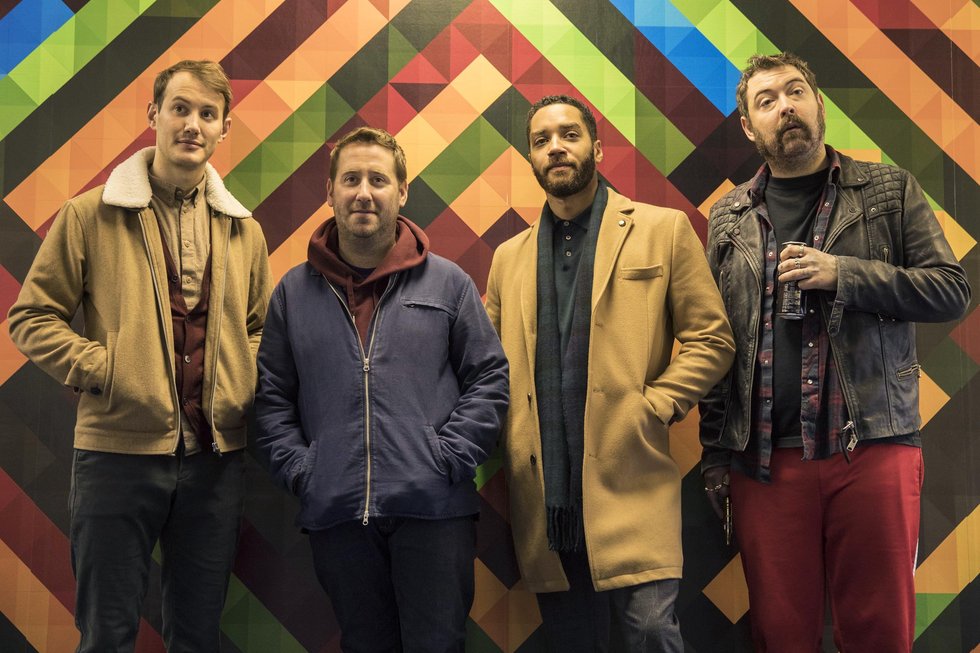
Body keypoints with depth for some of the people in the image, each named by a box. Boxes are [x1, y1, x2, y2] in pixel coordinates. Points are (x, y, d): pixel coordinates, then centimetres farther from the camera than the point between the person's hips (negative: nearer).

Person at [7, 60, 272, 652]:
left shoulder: (242, 229, 9)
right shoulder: (91, 215, -1)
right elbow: (32, 316, -1)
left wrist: (245, 383, 1)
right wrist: (103, 368, -12)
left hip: (216, 454, 3)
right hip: (118, 450, -3)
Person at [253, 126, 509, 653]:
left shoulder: (447, 283, 5)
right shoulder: (294, 292, 11)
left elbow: (489, 377, 4)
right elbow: (271, 397, 12)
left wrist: (447, 459, -6)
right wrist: (299, 470, -1)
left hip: (433, 510, -1)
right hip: (335, 514, 2)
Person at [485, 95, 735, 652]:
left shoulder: (662, 230, 6)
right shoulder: (510, 257, 17)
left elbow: (711, 339, 2)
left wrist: (652, 408, -9)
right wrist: (509, 435, 1)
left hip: (629, 483, -3)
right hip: (543, 495, 4)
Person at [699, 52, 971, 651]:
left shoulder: (891, 191, 7)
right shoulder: (729, 218, 11)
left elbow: (952, 289, -1)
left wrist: (842, 275, -13)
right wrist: (715, 452, 7)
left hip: (873, 448, -1)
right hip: (763, 459, 2)